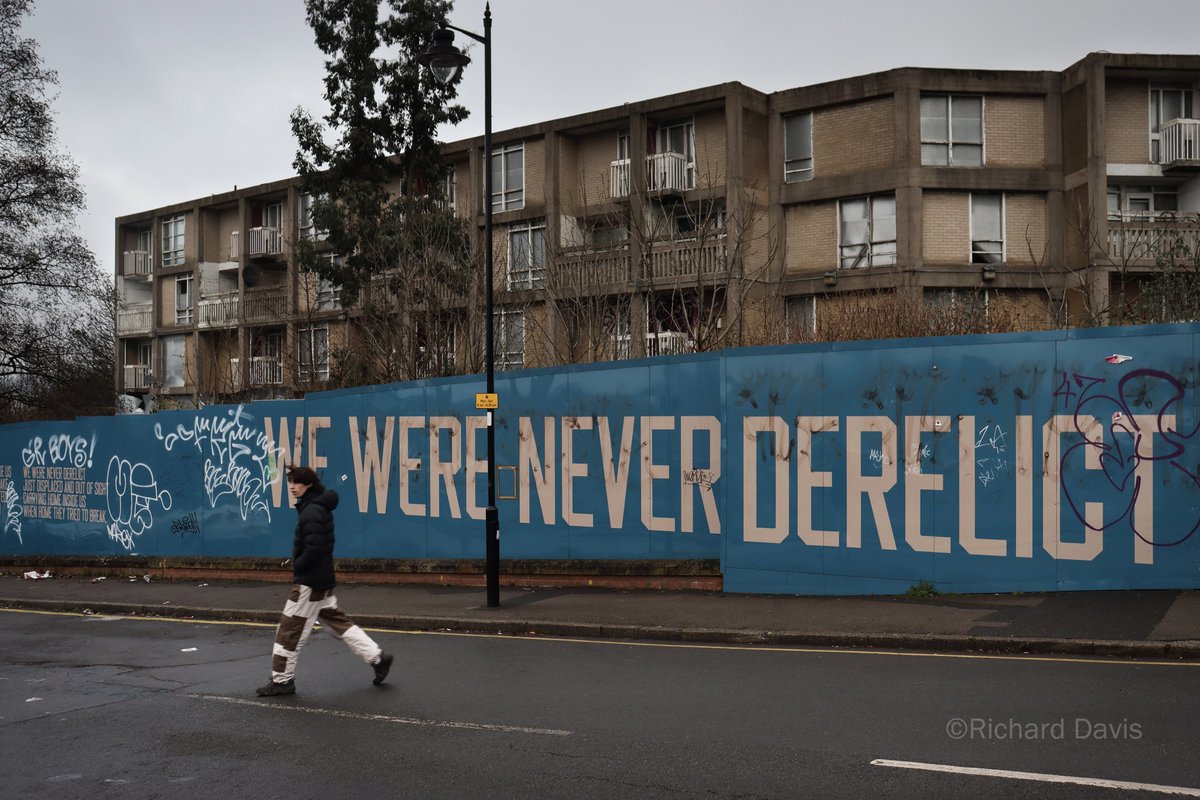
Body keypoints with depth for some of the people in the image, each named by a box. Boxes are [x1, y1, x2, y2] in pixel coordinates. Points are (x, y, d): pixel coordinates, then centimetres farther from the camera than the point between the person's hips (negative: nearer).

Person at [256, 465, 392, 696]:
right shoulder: (316, 507, 13)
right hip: (321, 579, 10)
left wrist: (297, 567, -12)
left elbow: (314, 549, -25)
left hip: (310, 582, -10)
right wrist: (298, 565, 9)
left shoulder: (312, 512, -19)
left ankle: (282, 680, 10)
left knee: (289, 630, 0)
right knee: (337, 622, 16)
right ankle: (377, 657, 17)